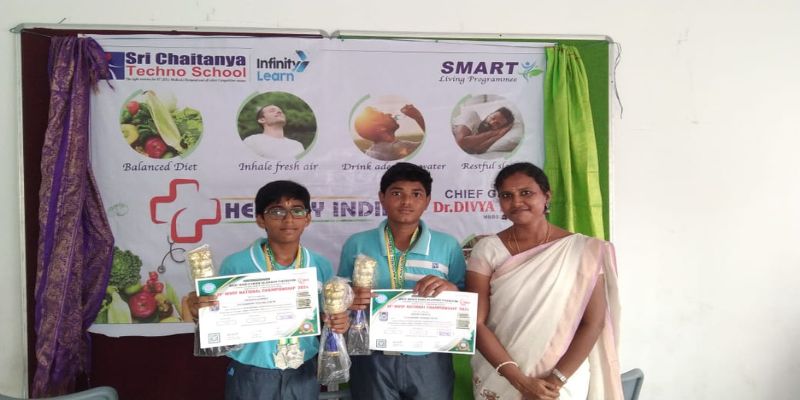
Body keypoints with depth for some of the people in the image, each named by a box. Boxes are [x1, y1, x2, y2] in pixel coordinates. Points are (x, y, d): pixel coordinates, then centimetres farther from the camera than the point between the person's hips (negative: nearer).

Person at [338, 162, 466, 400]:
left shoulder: (448, 246, 0)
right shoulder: (357, 244, 1)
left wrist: (451, 290, -17)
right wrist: (350, 301, -15)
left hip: (429, 361, 0)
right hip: (372, 361, 0)